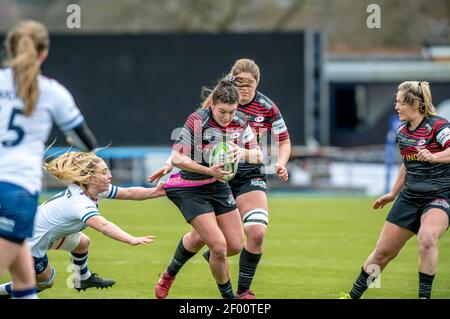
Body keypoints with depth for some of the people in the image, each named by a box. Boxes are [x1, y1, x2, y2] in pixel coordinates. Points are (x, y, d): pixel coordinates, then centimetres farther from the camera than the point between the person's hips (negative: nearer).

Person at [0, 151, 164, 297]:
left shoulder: (95, 189, -9)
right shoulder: (80, 202, -36)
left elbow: (128, 193, -5)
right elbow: (103, 226, -54)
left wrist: (155, 191, -20)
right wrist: (132, 240, -65)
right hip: (31, 241, -9)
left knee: (82, 243, 21)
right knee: (44, 283, 7)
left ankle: (83, 279, 44)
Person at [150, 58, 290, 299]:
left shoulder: (267, 108, -8)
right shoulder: (217, 101, -8)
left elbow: (284, 142, 5)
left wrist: (280, 164, -15)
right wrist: (171, 164, -1)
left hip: (250, 177, 0)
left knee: (256, 232, -19)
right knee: (200, 235, -1)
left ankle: (243, 292, 0)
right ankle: (169, 275, 29)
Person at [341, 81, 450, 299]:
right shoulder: (402, 133, 8)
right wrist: (393, 194, 30)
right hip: (410, 197, 7)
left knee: (426, 238, -35)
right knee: (383, 251, 8)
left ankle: (424, 295, -23)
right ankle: (354, 295, 24)